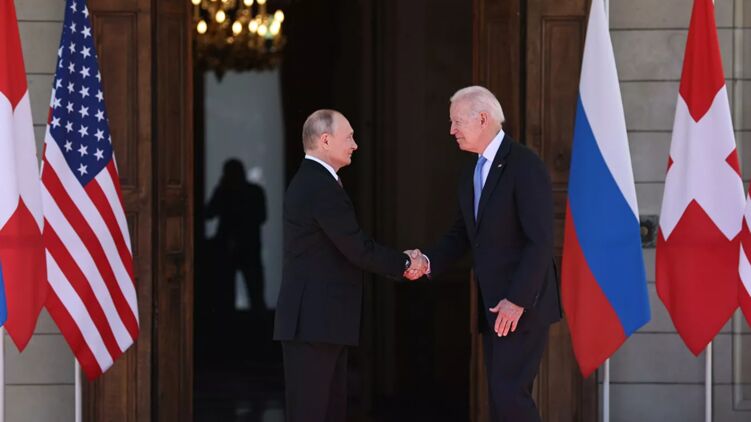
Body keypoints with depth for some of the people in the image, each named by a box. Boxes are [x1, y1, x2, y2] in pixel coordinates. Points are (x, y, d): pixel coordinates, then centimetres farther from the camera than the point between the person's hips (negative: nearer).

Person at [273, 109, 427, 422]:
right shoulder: (322, 187, -16)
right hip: (315, 321, -11)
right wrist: (405, 264, -3)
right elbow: (358, 249, -18)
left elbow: (349, 247, 17)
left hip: (317, 318, 11)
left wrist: (401, 261, 8)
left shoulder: (310, 182, 17)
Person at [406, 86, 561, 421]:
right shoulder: (472, 175, 14)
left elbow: (540, 240, -19)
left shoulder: (525, 166, -14)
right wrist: (428, 261, -3)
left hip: (522, 305, -9)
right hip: (493, 306, 9)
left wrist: (517, 301, -21)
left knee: (509, 392, -14)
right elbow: (462, 233, 17)